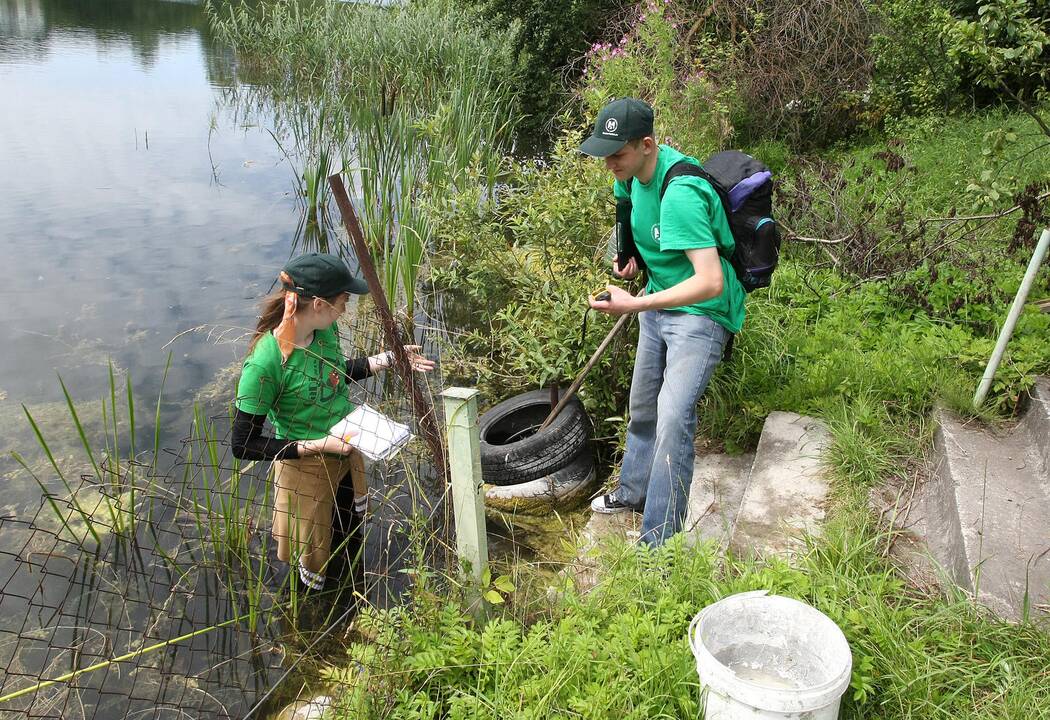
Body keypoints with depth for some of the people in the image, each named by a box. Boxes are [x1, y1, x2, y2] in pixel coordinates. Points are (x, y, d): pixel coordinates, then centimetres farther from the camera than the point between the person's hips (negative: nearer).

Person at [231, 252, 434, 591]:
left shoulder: (326, 330, -12)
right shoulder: (264, 363, -33)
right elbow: (243, 445, -25)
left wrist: (390, 358, 4)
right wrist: (317, 445, -29)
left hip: (347, 454, 7)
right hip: (307, 470, -7)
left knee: (351, 542, 31)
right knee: (316, 565, 18)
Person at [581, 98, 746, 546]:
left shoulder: (680, 193, -32)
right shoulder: (635, 171, -4)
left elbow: (710, 282, -38)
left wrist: (635, 304, -40)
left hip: (701, 313, -9)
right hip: (659, 304, 9)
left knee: (673, 416, -21)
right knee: (643, 405, 21)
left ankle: (658, 543, -13)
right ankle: (635, 492, 42)